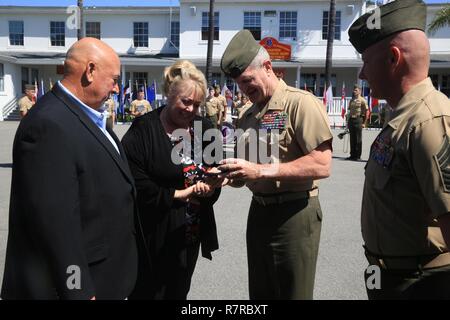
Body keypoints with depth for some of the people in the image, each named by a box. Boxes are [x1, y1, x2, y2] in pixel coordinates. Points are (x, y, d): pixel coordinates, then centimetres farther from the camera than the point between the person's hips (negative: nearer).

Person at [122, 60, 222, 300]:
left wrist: (210, 184, -15)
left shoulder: (205, 129, 5)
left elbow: (216, 168, 8)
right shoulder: (143, 130, -13)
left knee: (179, 292, 21)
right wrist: (178, 195, -15)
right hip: (155, 235, -5)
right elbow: (136, 182, -19)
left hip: (191, 232, 5)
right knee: (148, 292, 12)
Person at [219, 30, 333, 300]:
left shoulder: (301, 103, -14)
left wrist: (260, 171, -25)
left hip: (294, 214, -7)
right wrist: (237, 173, -4)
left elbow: (322, 165, -23)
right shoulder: (249, 114, 11)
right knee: (260, 294, 20)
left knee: (292, 293, 9)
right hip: (259, 211, 8)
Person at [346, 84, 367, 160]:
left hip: (358, 120, -6)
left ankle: (358, 156, 4)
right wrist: (349, 120, 13)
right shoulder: (351, 100, 15)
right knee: (352, 138, 8)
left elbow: (366, 112, -5)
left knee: (358, 138, -1)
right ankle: (352, 155, 15)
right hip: (351, 119, 6)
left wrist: (363, 122, -7)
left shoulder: (362, 100, -3)